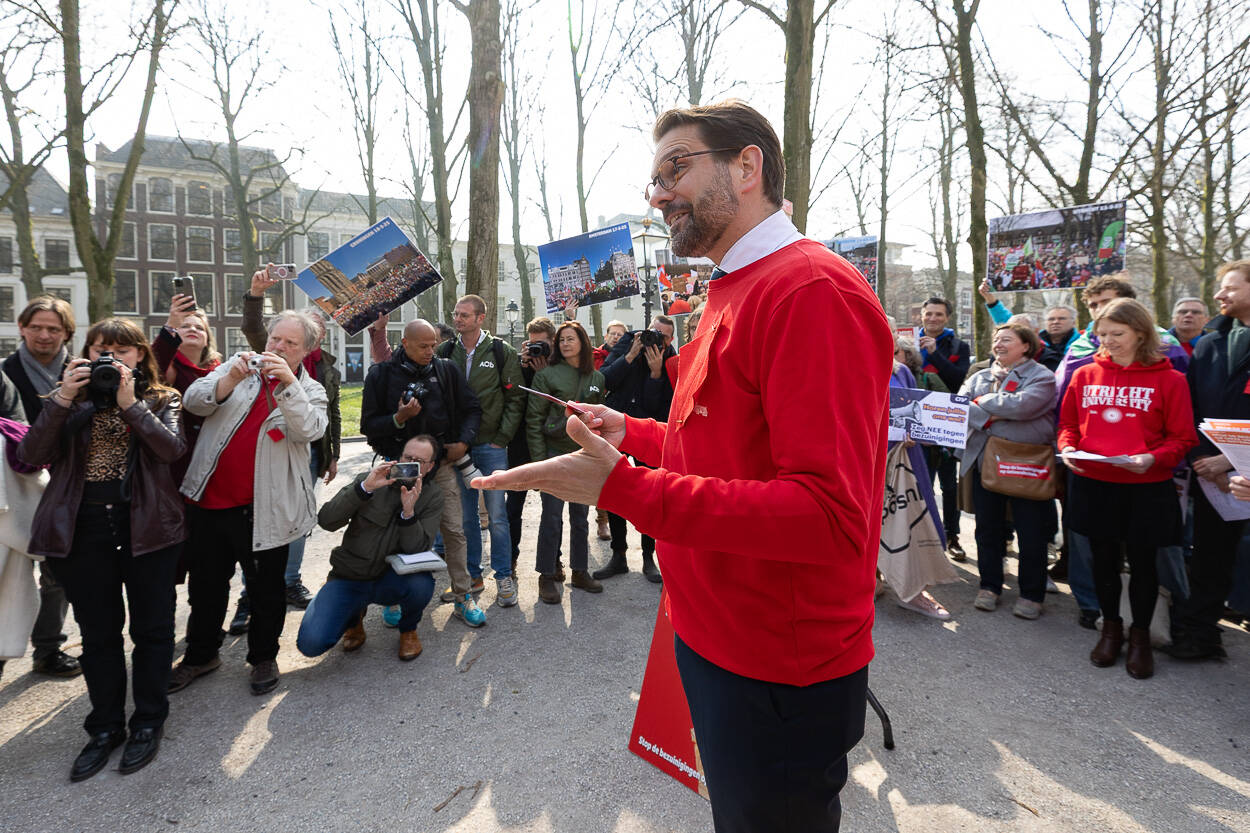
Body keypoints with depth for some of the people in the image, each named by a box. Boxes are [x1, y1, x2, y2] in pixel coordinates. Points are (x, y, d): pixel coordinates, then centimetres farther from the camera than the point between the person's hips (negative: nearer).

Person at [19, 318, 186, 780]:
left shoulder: (162, 399, 5)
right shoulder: (71, 398, 10)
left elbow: (172, 448, -14)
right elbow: (31, 456, -3)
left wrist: (130, 402, -18)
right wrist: (62, 399, -12)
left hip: (147, 524, -2)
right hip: (83, 528, 2)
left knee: (151, 627, 6)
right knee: (97, 633, 11)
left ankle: (148, 722, 23)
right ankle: (105, 727, 27)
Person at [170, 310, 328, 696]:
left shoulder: (310, 391, 1)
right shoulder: (239, 366, 7)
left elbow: (310, 430, -19)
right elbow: (194, 401, -5)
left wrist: (289, 382, -31)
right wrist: (231, 379, -23)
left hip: (262, 509, -3)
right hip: (210, 498, 3)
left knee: (266, 586, 9)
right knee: (205, 582, 18)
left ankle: (263, 657, 30)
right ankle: (201, 654, 38)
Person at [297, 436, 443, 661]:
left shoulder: (432, 497, 0)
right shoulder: (369, 480, -1)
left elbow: (416, 549, -13)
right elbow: (326, 521, -15)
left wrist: (409, 512, -30)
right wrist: (365, 488, -26)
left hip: (391, 579, 0)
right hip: (348, 577, 0)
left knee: (422, 583, -34)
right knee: (311, 643, -21)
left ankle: (408, 629, 2)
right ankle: (354, 616, 15)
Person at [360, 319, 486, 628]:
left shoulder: (447, 369, 4)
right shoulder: (381, 374, -2)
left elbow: (472, 408, 9)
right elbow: (369, 425, -2)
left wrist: (463, 442, -5)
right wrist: (399, 418, -20)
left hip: (442, 463, 2)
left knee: (454, 530, 2)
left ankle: (463, 598, 13)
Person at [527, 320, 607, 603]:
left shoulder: (597, 378, 8)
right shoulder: (547, 375, -4)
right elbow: (534, 418, -6)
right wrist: (539, 459, -11)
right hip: (555, 453, -4)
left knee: (580, 516, 12)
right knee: (552, 516, 1)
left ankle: (579, 572, 24)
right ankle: (547, 575, 13)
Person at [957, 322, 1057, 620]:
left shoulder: (1042, 376, -2)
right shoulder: (980, 377, 13)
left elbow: (1022, 405, -21)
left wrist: (983, 401, -8)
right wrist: (988, 417, -18)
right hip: (984, 461, 4)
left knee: (1030, 533, 4)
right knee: (988, 528, 12)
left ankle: (1032, 594, 19)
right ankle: (989, 586, 26)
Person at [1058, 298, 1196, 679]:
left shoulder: (1168, 380, -5)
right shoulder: (1085, 375, 3)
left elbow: (1183, 438, -4)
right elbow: (1068, 423, 11)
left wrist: (1153, 458, -22)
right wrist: (1067, 447, -8)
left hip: (1145, 489, -2)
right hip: (1093, 485, 2)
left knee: (1142, 562, 11)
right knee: (1104, 558, 14)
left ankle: (1140, 634, 30)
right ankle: (1110, 628, 32)